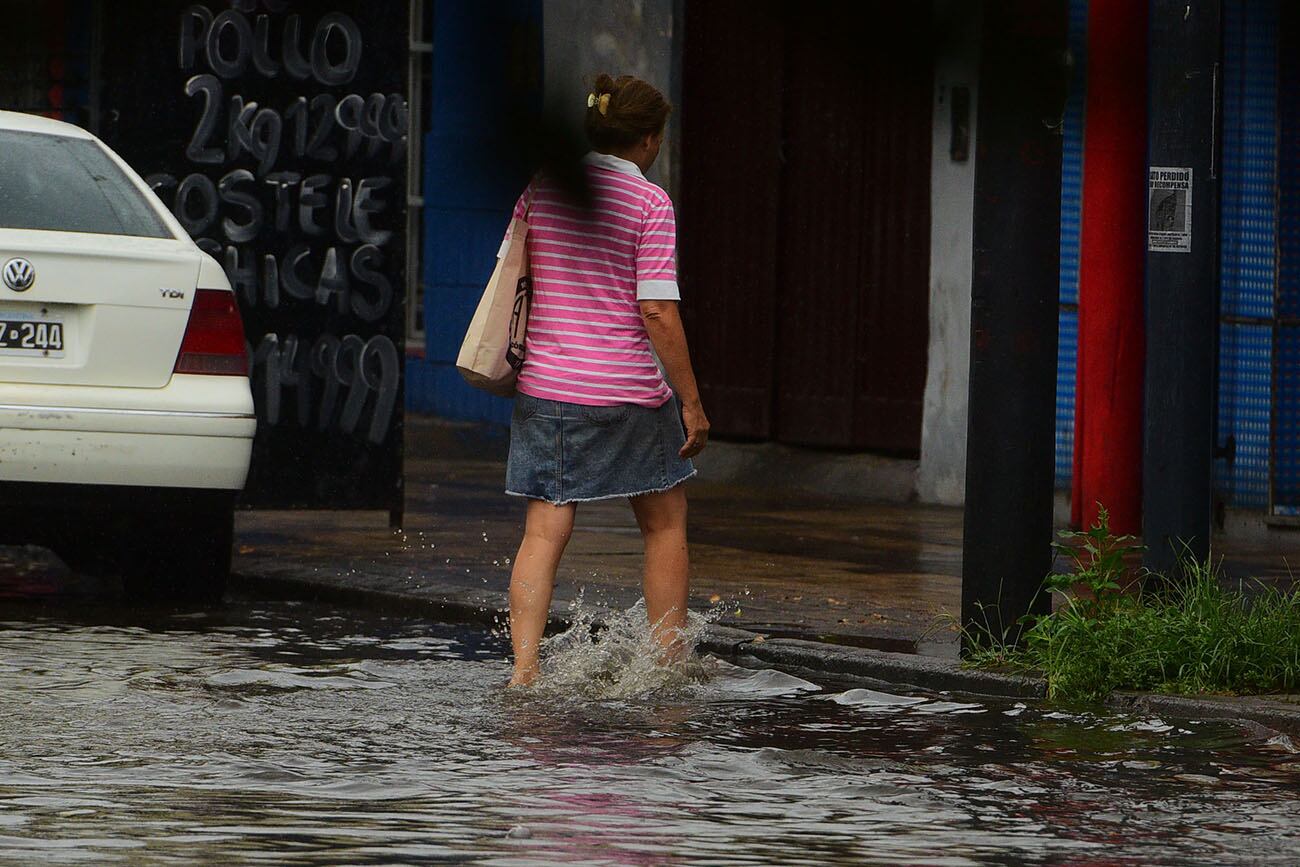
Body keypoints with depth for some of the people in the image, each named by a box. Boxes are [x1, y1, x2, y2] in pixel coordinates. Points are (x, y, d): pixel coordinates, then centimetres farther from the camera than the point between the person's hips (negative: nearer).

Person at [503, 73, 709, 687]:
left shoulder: (541, 187, 5)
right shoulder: (649, 203, -9)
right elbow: (658, 311, -13)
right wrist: (691, 402, -8)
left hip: (546, 383, 4)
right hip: (626, 392, -4)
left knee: (545, 532, 3)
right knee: (665, 522, 15)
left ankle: (523, 670, -9)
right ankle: (669, 660, 19)